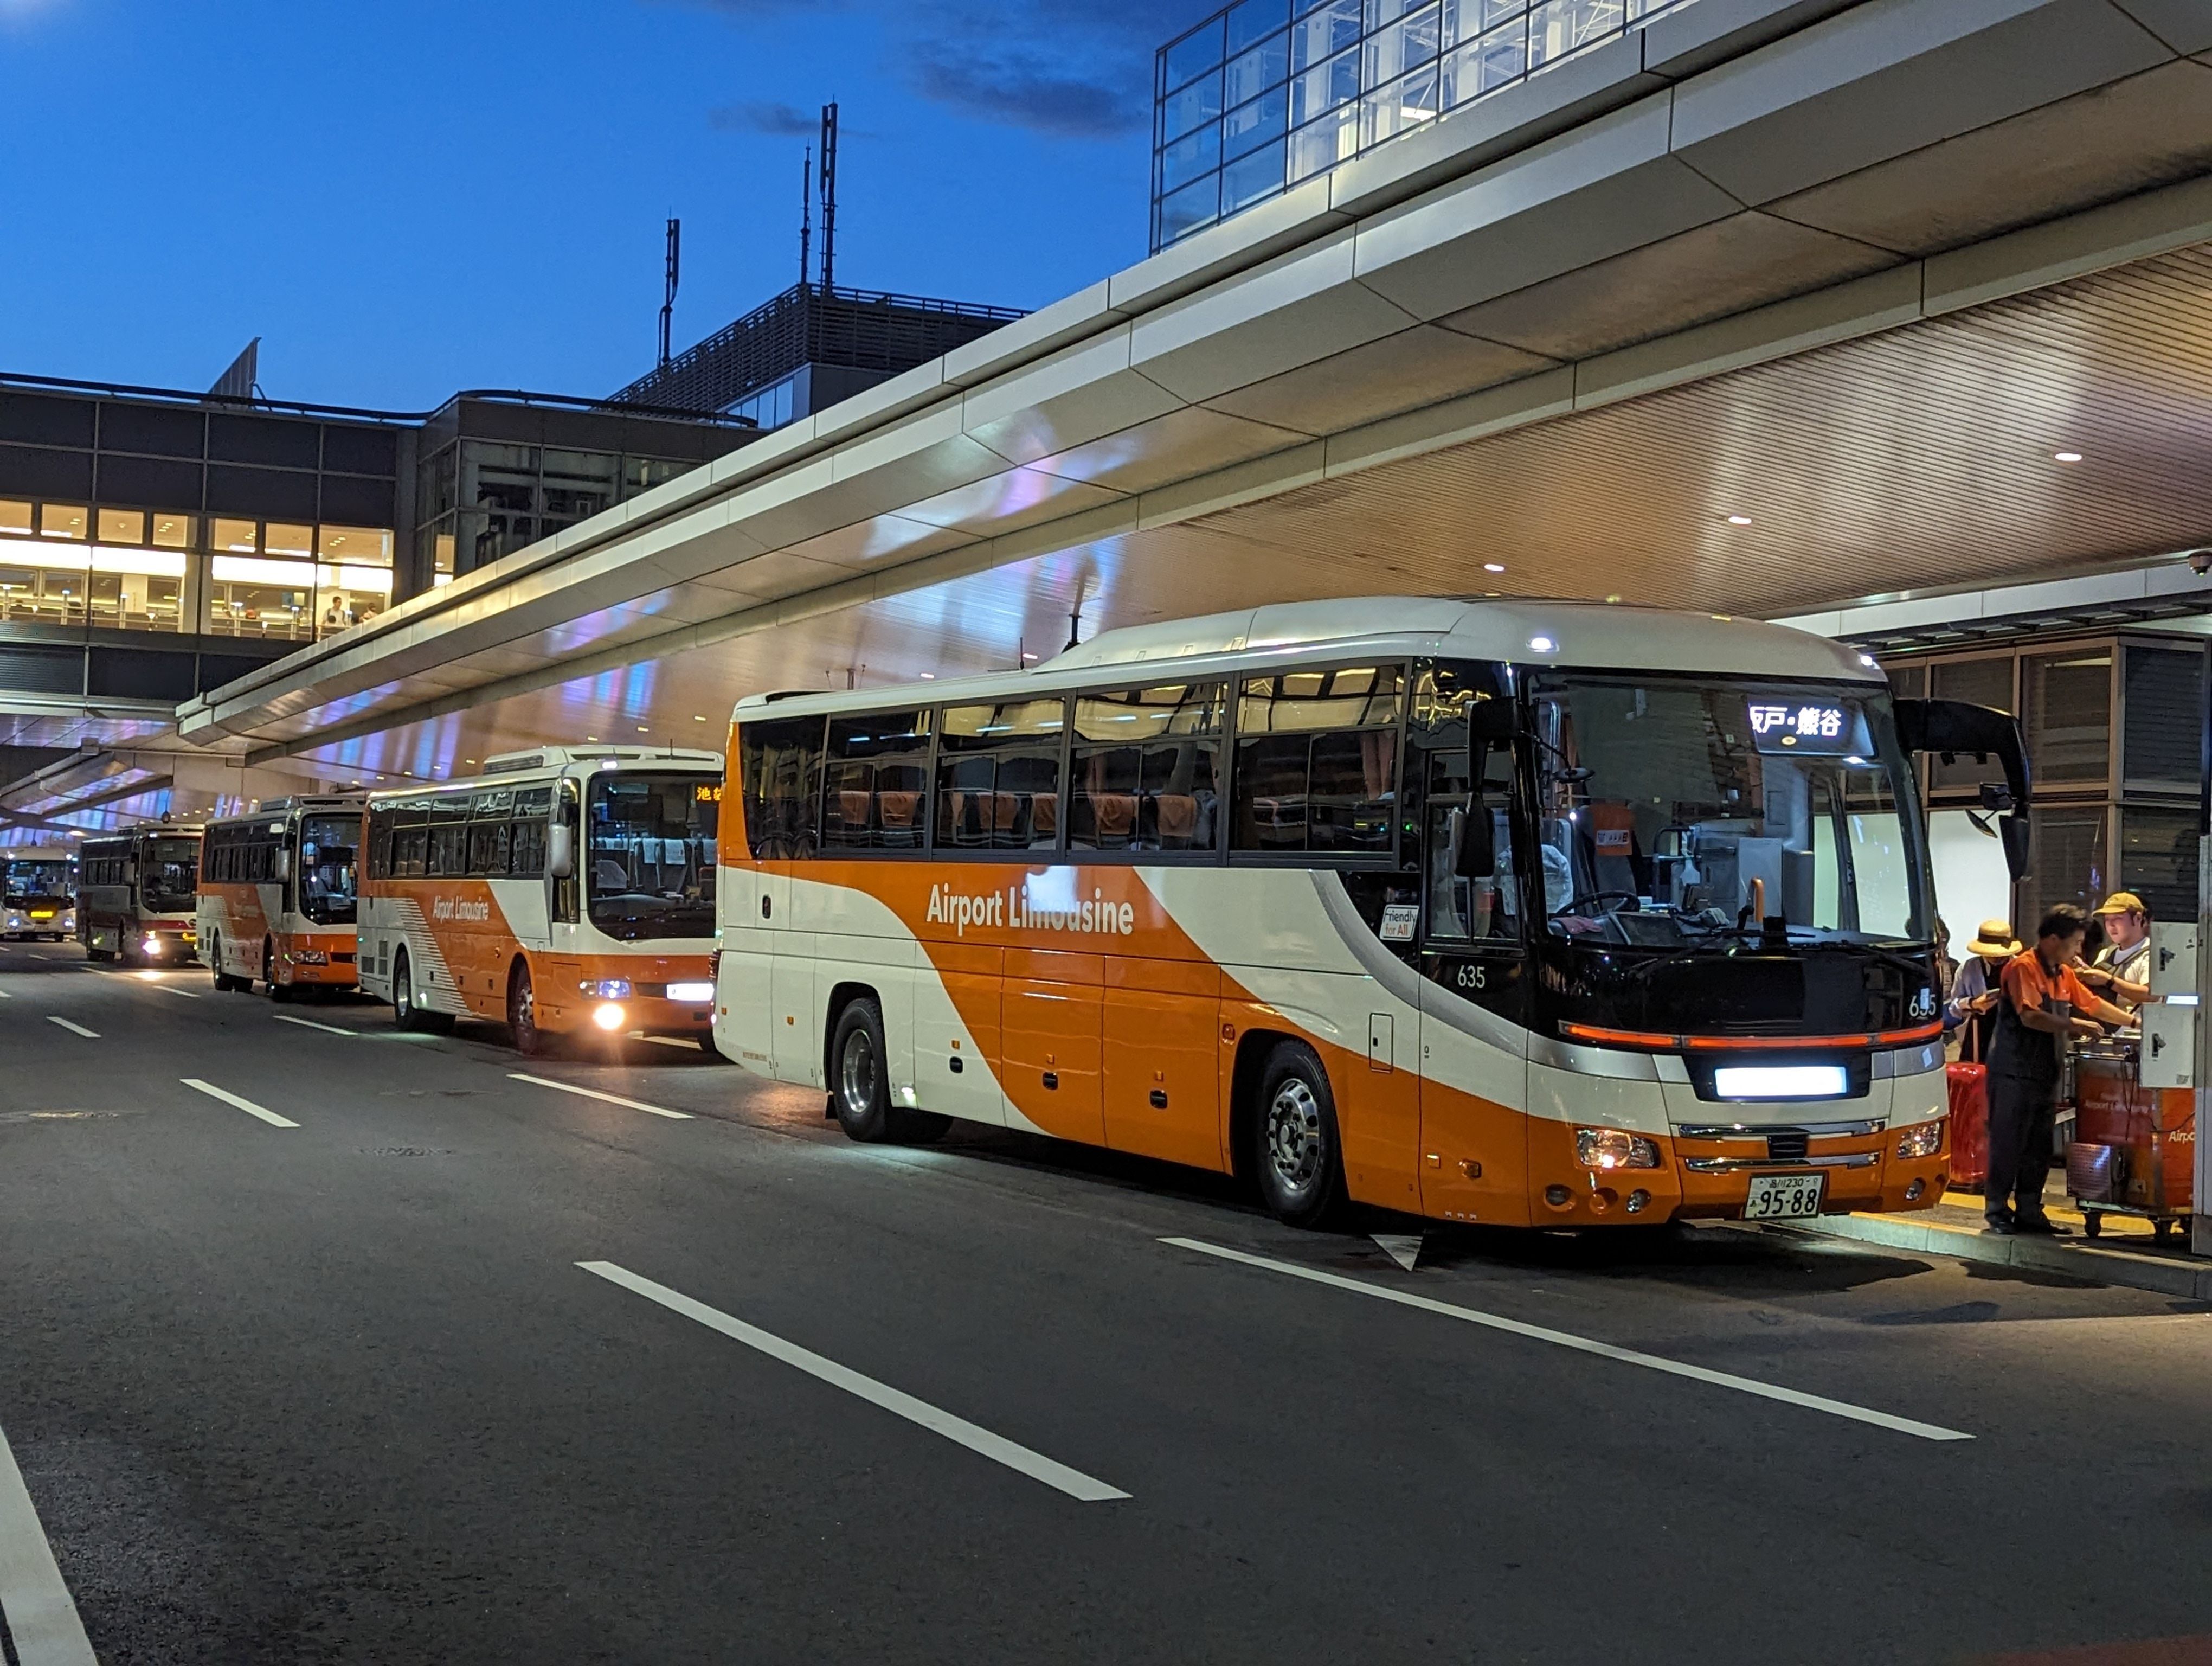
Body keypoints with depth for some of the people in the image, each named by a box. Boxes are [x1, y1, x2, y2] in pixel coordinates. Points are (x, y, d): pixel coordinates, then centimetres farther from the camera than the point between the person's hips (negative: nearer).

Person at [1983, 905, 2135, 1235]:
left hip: (2045, 1075, 8)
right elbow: (2029, 1016, -24)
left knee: (2039, 1149, 9)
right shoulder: (2023, 967, -13)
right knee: (2007, 1145, -3)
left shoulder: (2064, 974, 14)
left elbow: (2091, 1004, 25)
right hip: (2014, 1074, -8)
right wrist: (2074, 1025, -24)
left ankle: (2029, 1212, 16)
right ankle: (1997, 1211, 4)